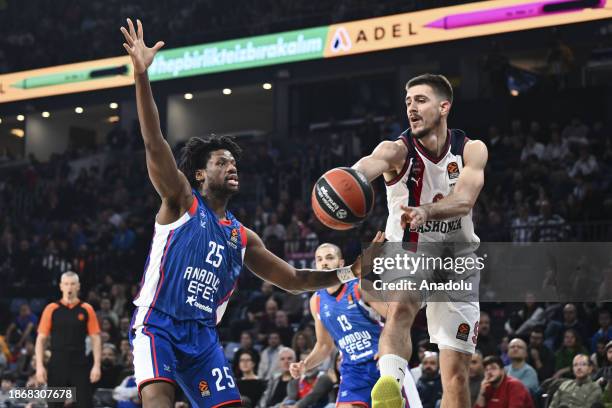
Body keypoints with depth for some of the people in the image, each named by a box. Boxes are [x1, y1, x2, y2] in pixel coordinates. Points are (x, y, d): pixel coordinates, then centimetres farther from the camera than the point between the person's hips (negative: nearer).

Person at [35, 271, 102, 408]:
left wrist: (97, 365, -7)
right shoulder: (51, 309, 3)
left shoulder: (87, 310, 4)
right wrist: (39, 366, -6)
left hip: (80, 365, 0)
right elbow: (41, 339, 3)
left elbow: (95, 339, 3)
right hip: (57, 365, 0)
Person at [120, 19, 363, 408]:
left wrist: (349, 272, 10)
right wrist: (142, 76, -24)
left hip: (203, 335, 6)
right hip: (158, 326, -6)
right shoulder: (181, 201, 2)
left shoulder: (243, 237, 17)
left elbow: (293, 279, 23)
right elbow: (154, 145, -12)